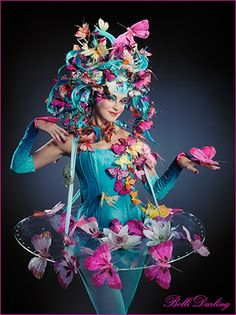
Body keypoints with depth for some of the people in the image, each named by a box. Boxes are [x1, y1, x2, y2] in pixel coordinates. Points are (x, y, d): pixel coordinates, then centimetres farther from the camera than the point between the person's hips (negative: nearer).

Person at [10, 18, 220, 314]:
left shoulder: (134, 140, 1)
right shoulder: (73, 140, -5)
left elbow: (157, 190, 6)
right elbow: (20, 166, -4)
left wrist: (179, 163, -7)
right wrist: (35, 126, -15)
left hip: (133, 237, 3)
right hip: (91, 238, -3)